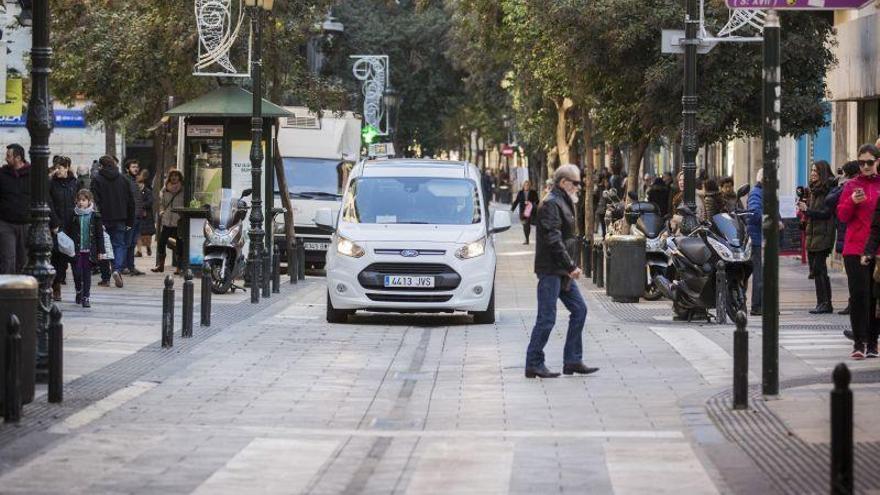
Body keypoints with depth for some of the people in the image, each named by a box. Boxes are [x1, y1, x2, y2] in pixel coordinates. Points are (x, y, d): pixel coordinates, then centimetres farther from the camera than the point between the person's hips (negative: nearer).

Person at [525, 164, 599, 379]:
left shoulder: (563, 203, 17)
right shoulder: (551, 204, -14)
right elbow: (553, 240, -21)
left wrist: (571, 267, 14)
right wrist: (571, 266, -21)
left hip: (563, 271, 10)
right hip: (550, 270, -10)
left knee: (579, 309, 9)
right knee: (547, 318, -6)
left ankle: (573, 361, 13)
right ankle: (534, 364, 1)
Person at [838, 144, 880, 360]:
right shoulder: (852, 185, 6)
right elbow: (842, 216, 3)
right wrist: (852, 202, -15)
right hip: (855, 249, -1)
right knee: (858, 293, -8)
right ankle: (859, 343, -6)